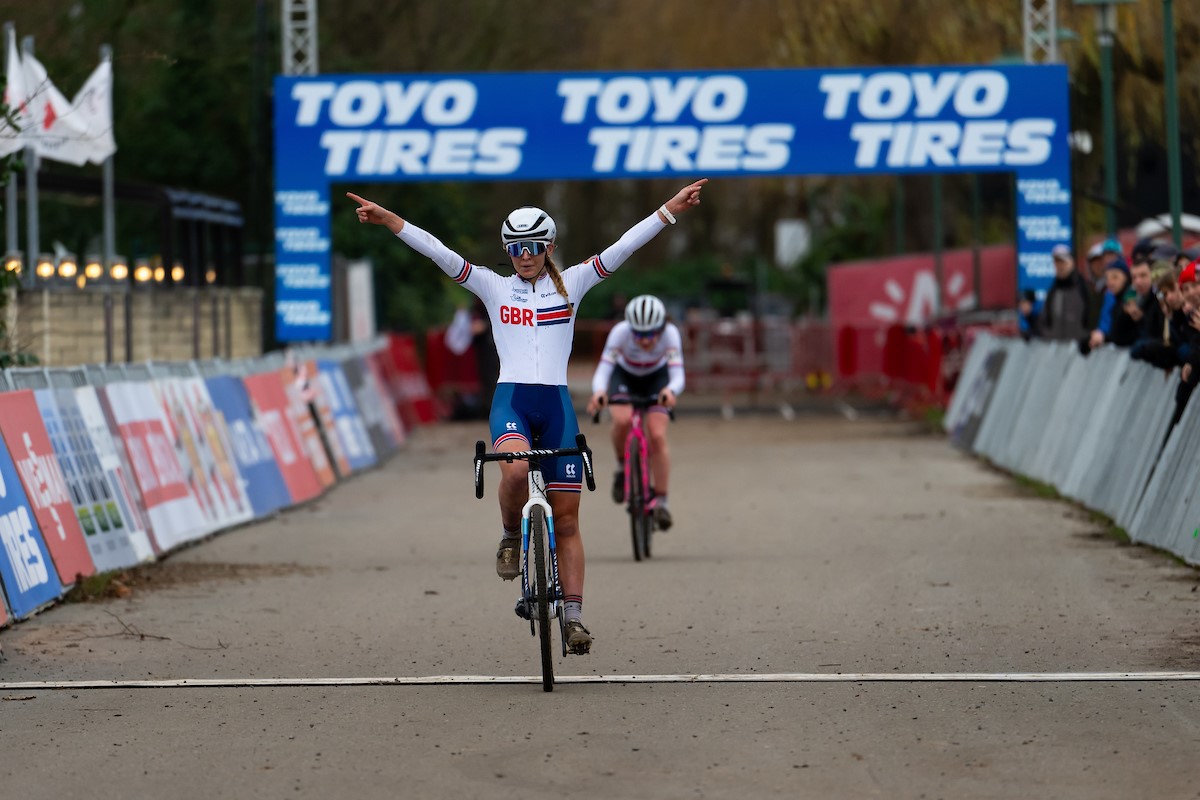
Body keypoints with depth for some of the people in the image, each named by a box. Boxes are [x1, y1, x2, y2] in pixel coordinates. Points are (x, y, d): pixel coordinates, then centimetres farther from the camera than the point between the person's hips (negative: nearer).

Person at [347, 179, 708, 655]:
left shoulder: (571, 285, 10)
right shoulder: (494, 288, 9)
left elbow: (622, 248, 3)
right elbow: (440, 254, 0)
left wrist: (670, 210, -6)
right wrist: (388, 220, -10)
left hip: (557, 405, 1)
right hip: (511, 400, -1)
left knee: (566, 519, 0)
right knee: (515, 472, -33)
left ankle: (573, 615, 5)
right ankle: (511, 538, -3)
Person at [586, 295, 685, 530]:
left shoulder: (670, 334, -33)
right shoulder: (620, 332, -35)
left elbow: (677, 374, -40)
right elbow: (604, 367, -40)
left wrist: (670, 390, -64)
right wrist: (598, 392, -62)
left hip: (656, 379, 0)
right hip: (624, 376, 0)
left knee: (657, 436, -18)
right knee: (622, 420, -30)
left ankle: (661, 500, -5)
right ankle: (622, 467, -3)